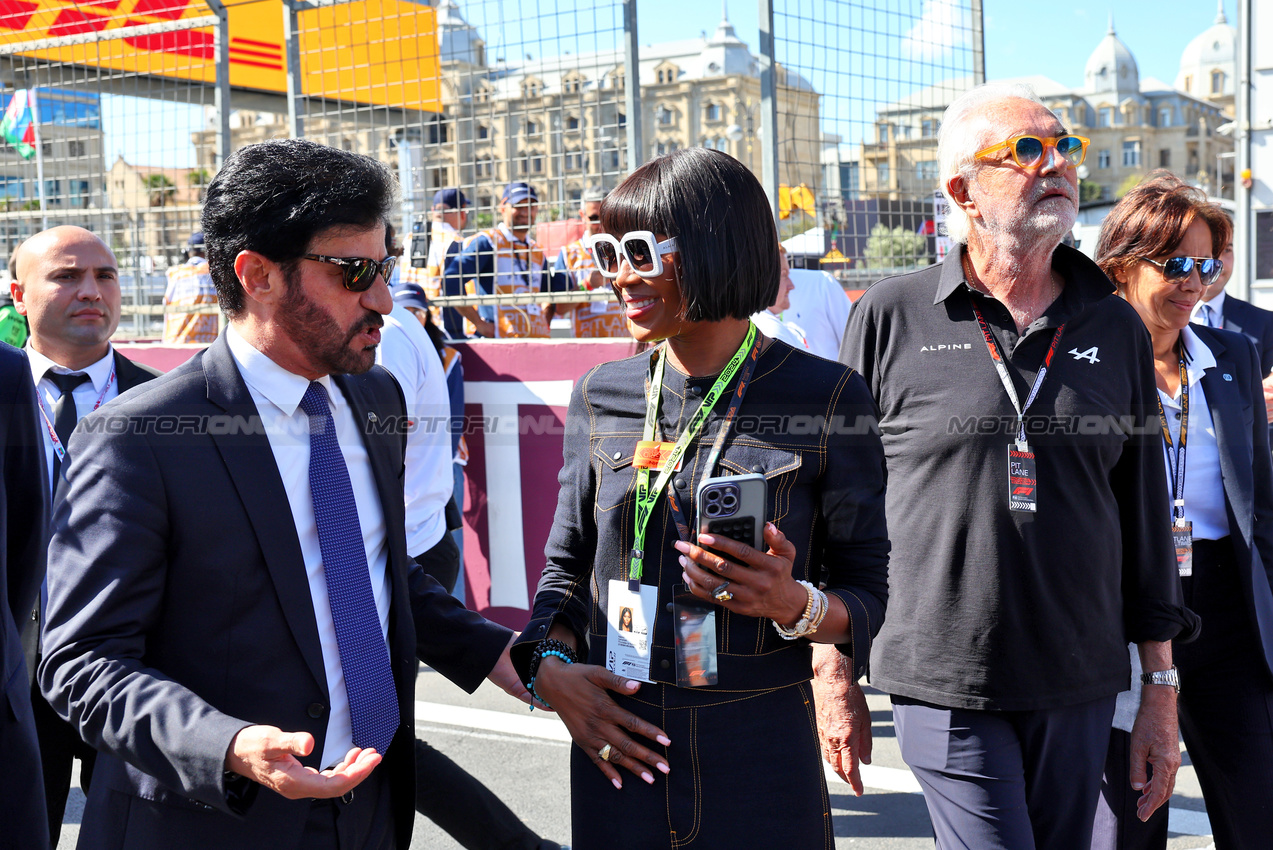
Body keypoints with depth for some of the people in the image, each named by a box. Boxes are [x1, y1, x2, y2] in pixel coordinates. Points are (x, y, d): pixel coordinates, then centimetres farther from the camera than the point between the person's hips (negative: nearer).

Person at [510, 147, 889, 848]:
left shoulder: (825, 397, -6)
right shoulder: (600, 397, 4)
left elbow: (868, 593, -2)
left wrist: (795, 606, -22)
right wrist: (549, 665, -5)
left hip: (761, 759, -3)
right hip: (618, 752, 3)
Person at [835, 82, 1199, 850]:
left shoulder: (1116, 328, 8)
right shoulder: (890, 318, -2)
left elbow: (1145, 516, 12)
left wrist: (1162, 688, 11)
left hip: (1079, 686, 4)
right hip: (942, 682, -3)